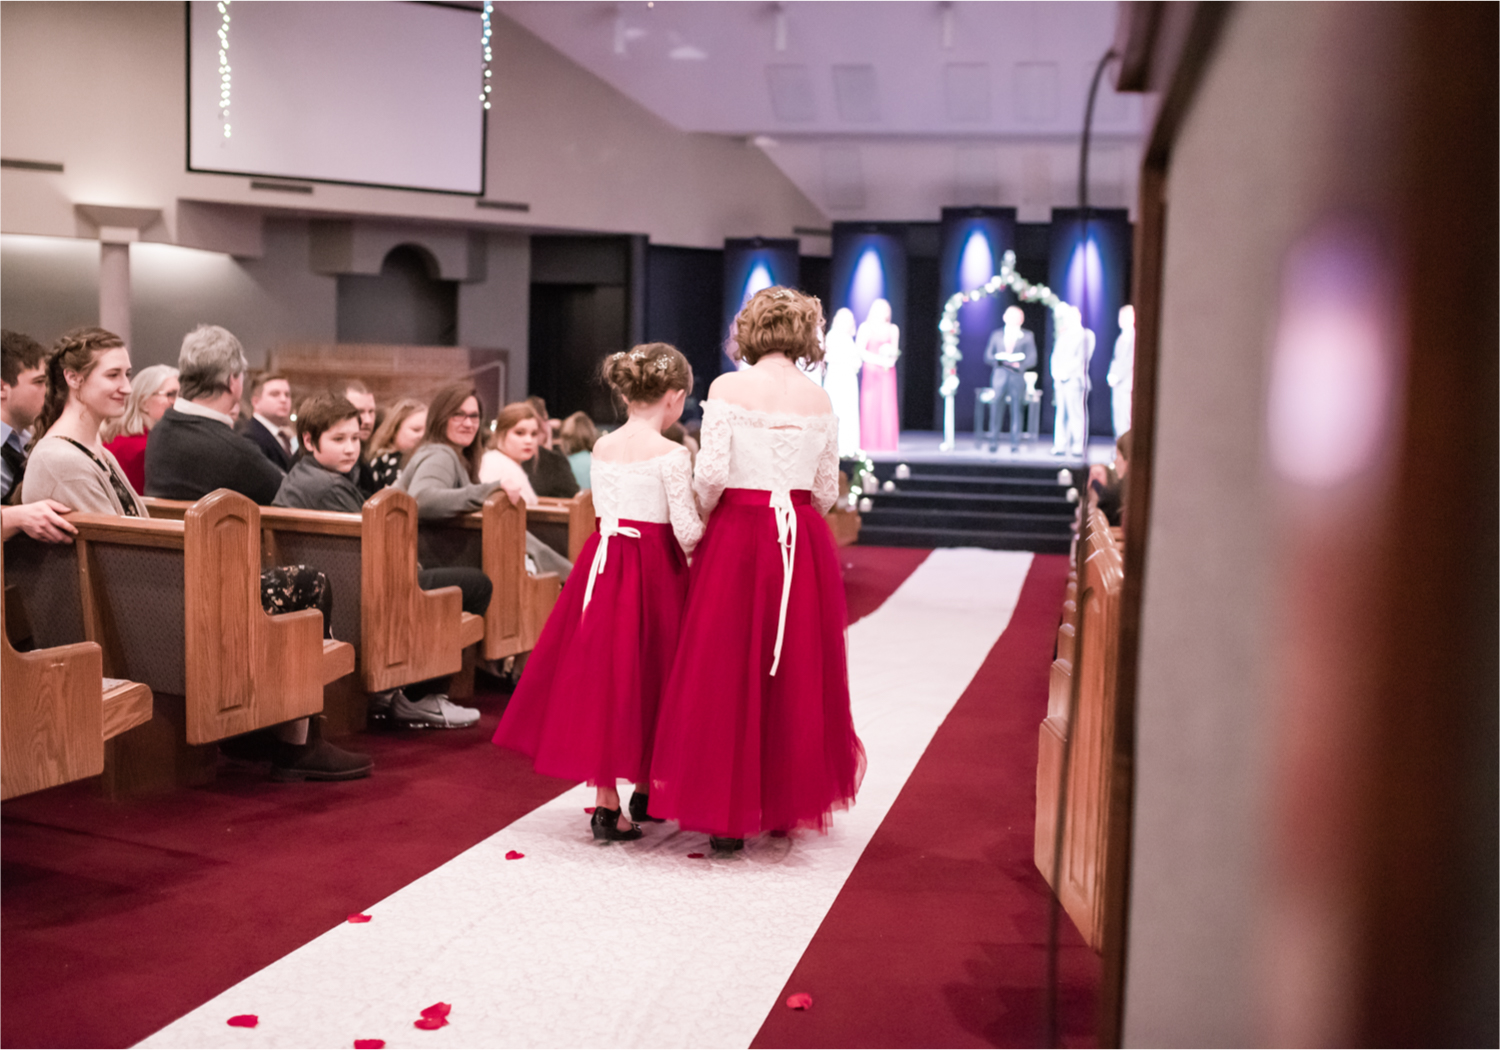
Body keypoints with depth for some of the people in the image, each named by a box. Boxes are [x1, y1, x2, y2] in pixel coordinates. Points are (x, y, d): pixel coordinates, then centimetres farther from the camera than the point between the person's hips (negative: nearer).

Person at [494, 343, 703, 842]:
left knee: (601, 670, 9)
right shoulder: (672, 455, -12)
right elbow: (687, 529, -13)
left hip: (602, 560, 5)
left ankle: (606, 797, 13)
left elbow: (604, 508, 11)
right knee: (645, 672, 7)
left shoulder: (601, 448, 5)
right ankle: (644, 790, 20)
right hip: (653, 569, -5)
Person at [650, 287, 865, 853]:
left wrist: (699, 519, 6)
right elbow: (827, 491, 6)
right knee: (797, 673, 14)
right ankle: (788, 801, 24)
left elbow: (712, 473, -12)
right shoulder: (820, 400, 4)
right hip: (805, 543, 3)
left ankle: (726, 813, 7)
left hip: (738, 535, -3)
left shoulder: (728, 387, -6)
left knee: (727, 671, 4)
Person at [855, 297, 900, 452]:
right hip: (870, 371, -3)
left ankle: (886, 443, -1)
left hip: (887, 372, 3)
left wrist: (890, 355, -10)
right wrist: (880, 360, -13)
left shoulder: (893, 329, 13)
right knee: (870, 405, -7)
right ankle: (869, 444, -6)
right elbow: (860, 351, -5)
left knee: (887, 406, -3)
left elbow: (894, 352, 14)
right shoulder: (865, 327, 2)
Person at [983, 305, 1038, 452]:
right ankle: (994, 442, 1)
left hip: (1017, 377, -1)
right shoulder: (996, 334, 14)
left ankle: (1015, 443, 1)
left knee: (1017, 410, -3)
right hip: (999, 375, 1)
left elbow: (1032, 359, 5)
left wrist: (1019, 364, -15)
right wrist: (1000, 360, -11)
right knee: (996, 408, -5)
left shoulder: (1027, 336, 10)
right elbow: (987, 356, 10)